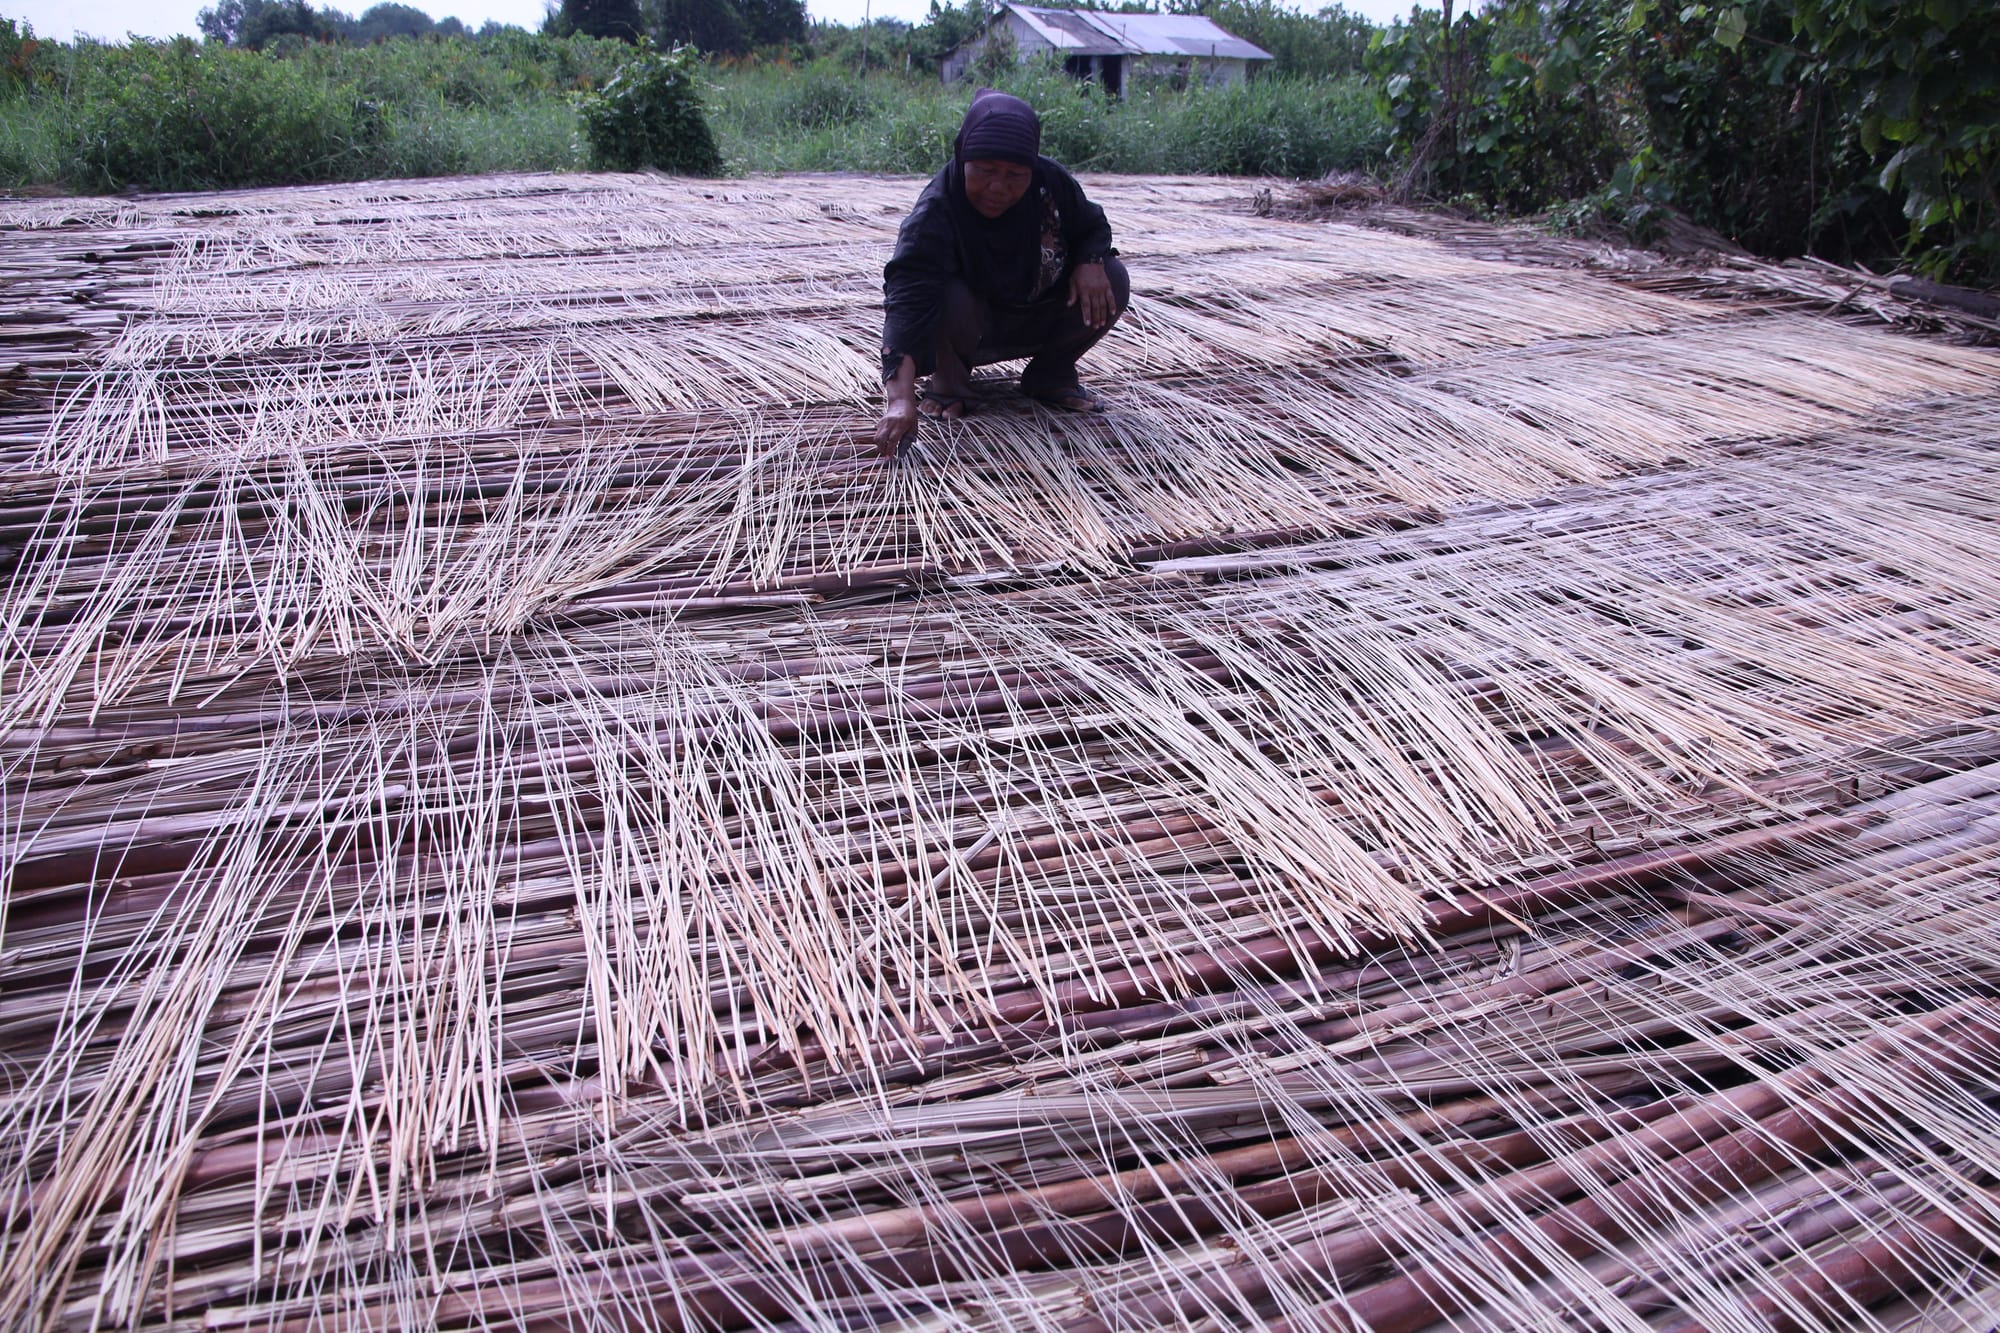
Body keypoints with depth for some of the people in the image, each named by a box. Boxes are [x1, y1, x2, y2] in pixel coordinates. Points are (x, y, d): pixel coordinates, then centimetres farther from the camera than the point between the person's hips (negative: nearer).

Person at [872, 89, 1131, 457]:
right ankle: (949, 381, -5)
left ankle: (1052, 375, 3)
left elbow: (1093, 228, 4)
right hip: (974, 328, -4)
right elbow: (907, 301, -43)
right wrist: (900, 399, -57)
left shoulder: (1052, 183, -16)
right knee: (948, 298, -37)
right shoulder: (933, 215, -30)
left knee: (1112, 281, -19)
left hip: (1041, 322, 4)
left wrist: (1090, 262, -23)